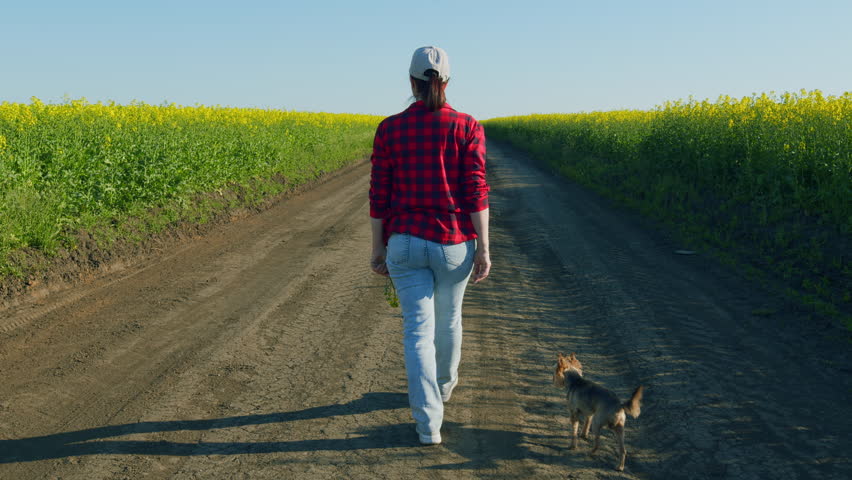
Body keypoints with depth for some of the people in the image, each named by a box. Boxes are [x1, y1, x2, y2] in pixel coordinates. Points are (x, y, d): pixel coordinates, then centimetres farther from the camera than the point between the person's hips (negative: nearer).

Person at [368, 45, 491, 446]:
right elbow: (476, 193, -11)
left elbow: (379, 196, -1)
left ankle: (428, 424, -4)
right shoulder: (468, 128, -5)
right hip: (454, 244, 1)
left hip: (405, 243, 0)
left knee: (418, 329, 3)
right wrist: (484, 248, -7)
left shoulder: (389, 130, -2)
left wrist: (377, 248, 8)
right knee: (448, 316, 23)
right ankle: (444, 383, 48)